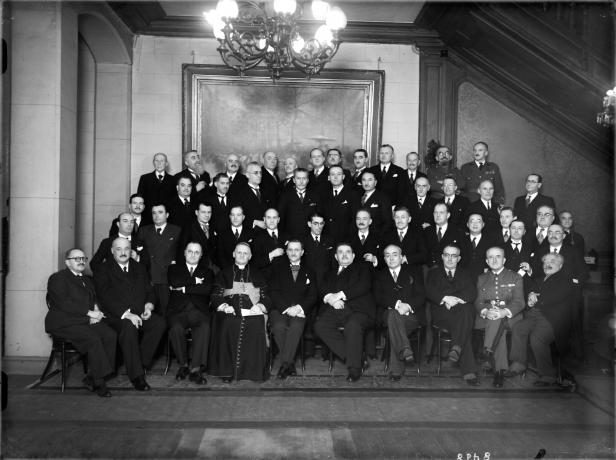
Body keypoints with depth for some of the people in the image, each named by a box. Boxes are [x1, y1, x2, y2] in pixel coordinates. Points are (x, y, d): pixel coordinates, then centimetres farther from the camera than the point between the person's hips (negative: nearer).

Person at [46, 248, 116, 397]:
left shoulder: (87, 280, 27)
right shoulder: (58, 278, 3)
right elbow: (64, 303, -11)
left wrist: (97, 312, -5)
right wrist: (89, 312, -16)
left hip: (88, 321, 7)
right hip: (64, 322, -6)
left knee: (111, 335, -21)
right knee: (93, 338, -31)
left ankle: (91, 378, -14)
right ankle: (99, 382, -21)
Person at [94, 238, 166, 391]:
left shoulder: (139, 269, 20)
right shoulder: (103, 271, 2)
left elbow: (149, 292, 19)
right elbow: (106, 298, -10)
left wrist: (148, 306, -5)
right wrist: (126, 314, -23)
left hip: (140, 314, 5)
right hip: (116, 316, -5)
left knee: (159, 322, -24)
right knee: (129, 327, -36)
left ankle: (142, 362, -12)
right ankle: (136, 375, -29)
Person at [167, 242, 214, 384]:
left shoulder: (207, 272, 22)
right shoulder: (174, 268, 22)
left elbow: (208, 289, 0)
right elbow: (175, 283, -1)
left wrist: (184, 288, -1)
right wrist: (194, 281, 1)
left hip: (199, 310, 0)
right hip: (178, 310, 0)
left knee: (204, 327, -33)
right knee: (176, 328, -33)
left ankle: (196, 369, -28)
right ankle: (183, 365, -13)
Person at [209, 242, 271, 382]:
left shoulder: (257, 275, 24)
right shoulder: (224, 273, 22)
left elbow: (266, 297, 16)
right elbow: (216, 296, 13)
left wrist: (260, 306, -6)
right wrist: (224, 306, -7)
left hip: (252, 312, 0)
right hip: (230, 312, 0)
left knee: (255, 328, -33)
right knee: (227, 327, -33)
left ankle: (255, 370, -20)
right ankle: (227, 371, -22)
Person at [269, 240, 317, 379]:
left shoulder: (309, 272, 20)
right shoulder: (277, 269, 19)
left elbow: (312, 296, 9)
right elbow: (273, 293, 5)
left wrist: (299, 307, -12)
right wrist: (287, 308, -12)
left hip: (300, 310, 0)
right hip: (280, 309, 1)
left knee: (296, 326, -34)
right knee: (279, 326, -33)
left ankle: (285, 364, -28)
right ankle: (290, 363, -20)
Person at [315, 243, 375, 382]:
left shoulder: (361, 269, 22)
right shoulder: (330, 274, 32)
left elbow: (364, 286, 1)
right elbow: (323, 291, 15)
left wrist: (340, 295, -8)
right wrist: (330, 298, -10)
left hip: (358, 310, -3)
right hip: (335, 309, 4)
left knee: (352, 326, -36)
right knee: (320, 326, -27)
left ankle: (354, 368, -27)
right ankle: (350, 356, -20)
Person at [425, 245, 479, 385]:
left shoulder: (465, 274, 26)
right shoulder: (433, 273, 23)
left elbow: (472, 293, 6)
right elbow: (430, 292, 4)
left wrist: (457, 299, -13)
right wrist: (445, 298, -16)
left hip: (464, 311, 2)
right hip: (441, 312, -1)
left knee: (466, 310, -38)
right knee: (464, 326, -35)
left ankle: (456, 347, -46)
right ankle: (469, 371, -41)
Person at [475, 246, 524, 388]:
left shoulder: (515, 278, 13)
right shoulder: (482, 279, 20)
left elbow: (519, 302, 0)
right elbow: (478, 301, 10)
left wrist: (505, 312, -22)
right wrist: (485, 312, -16)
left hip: (509, 316, -1)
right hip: (487, 317, 1)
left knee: (498, 320, -37)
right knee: (498, 327, -33)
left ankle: (488, 350, -45)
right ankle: (501, 369, -38)